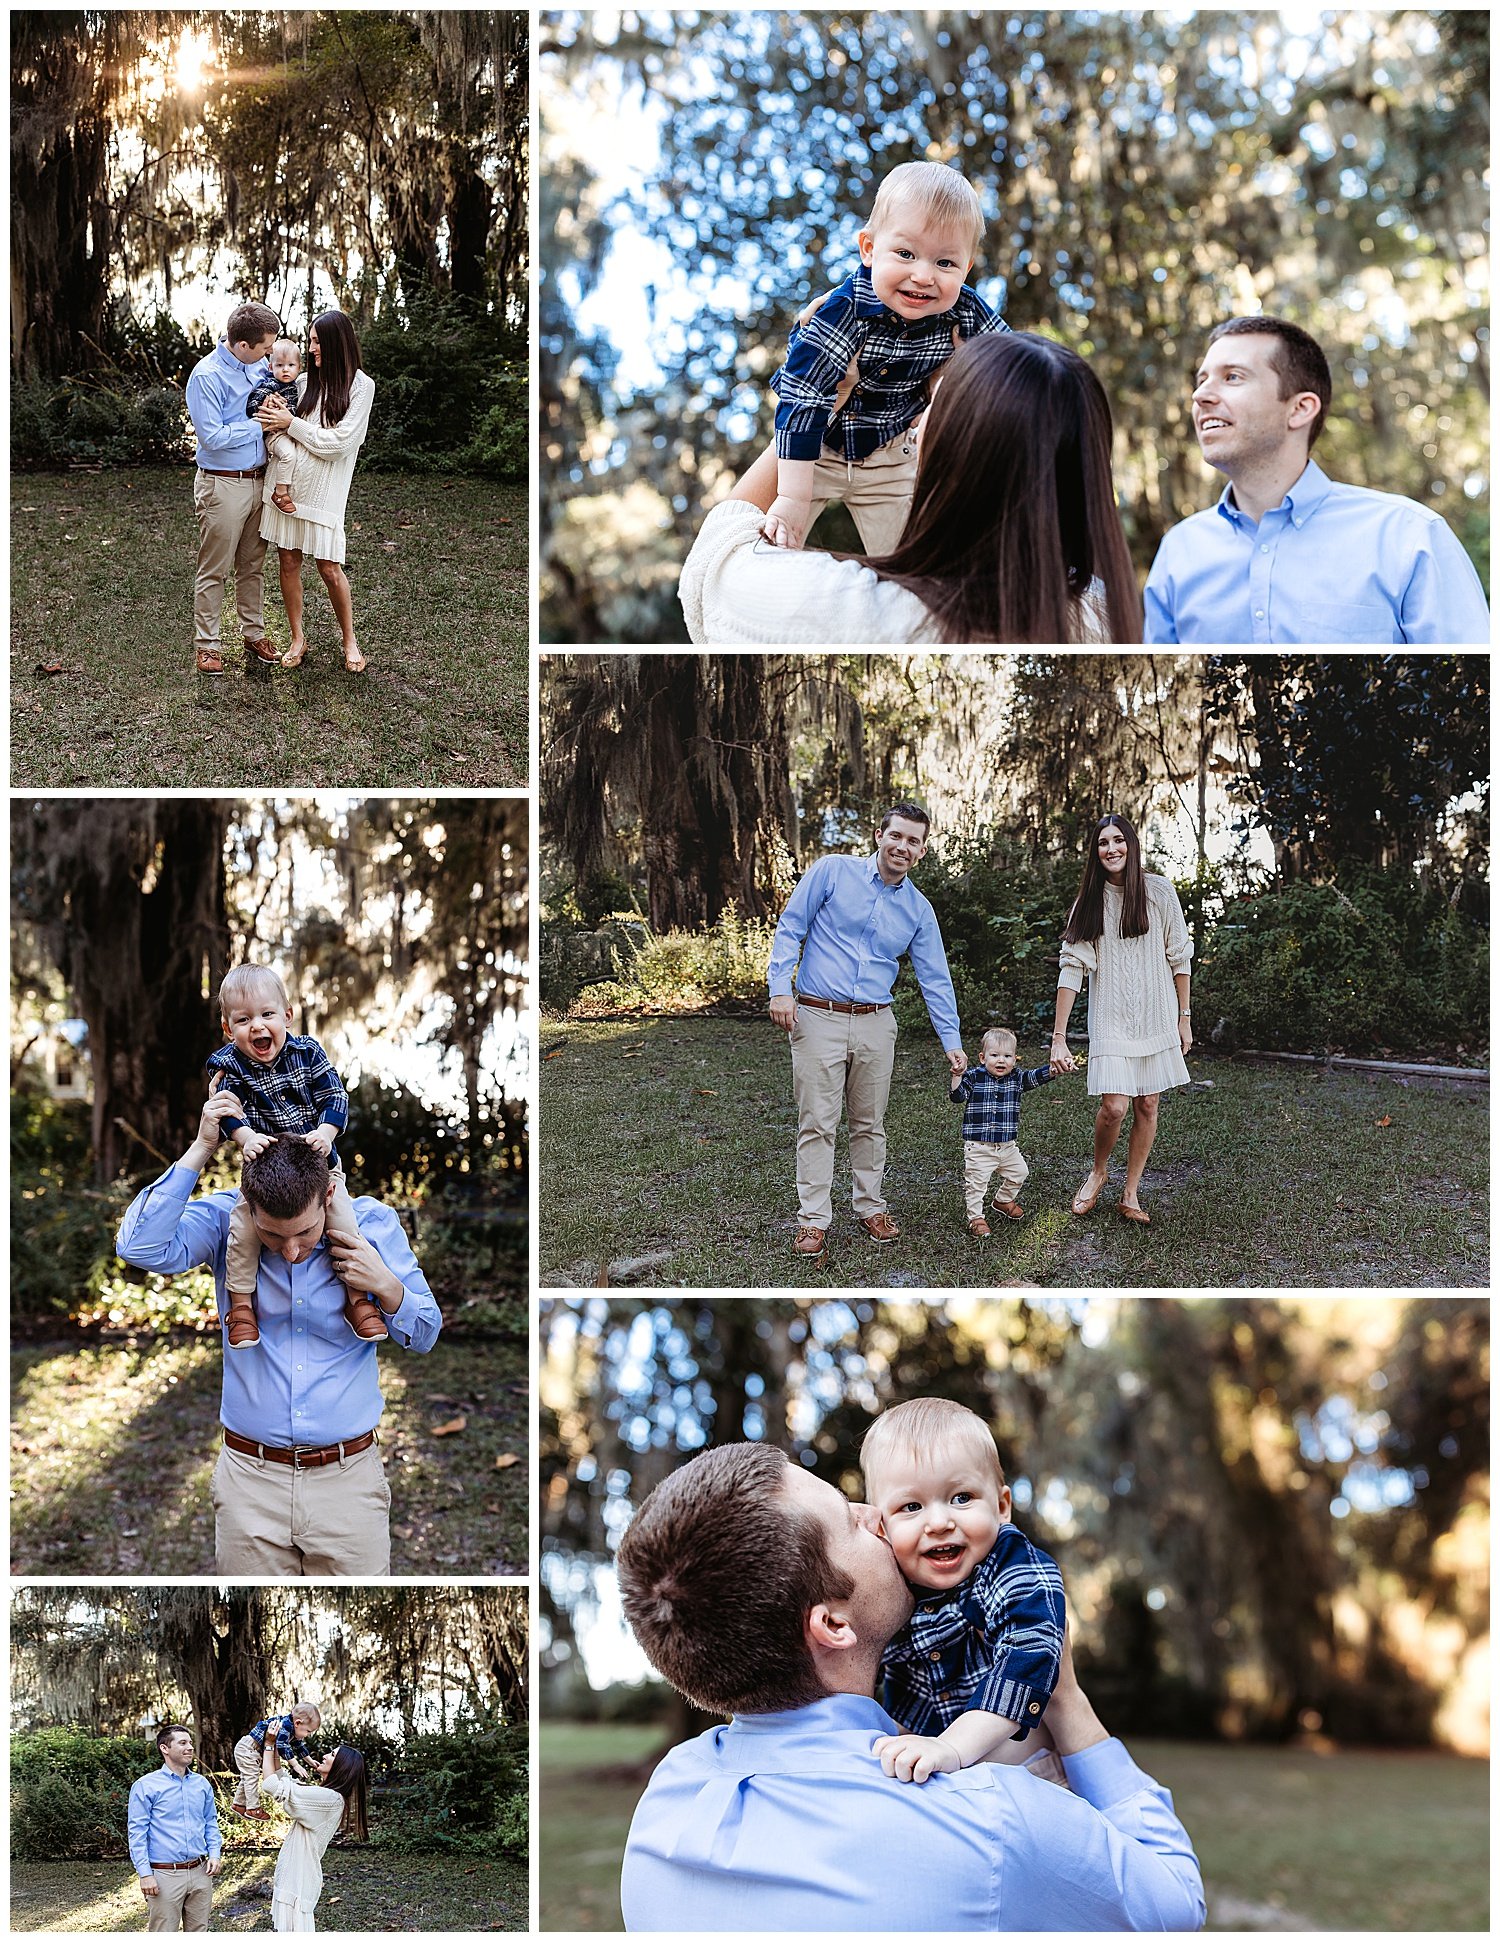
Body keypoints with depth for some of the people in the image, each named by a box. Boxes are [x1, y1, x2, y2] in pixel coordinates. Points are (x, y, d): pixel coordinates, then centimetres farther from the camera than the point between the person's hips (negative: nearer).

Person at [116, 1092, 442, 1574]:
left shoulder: (372, 1224, -4)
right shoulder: (224, 1220, -5)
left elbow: (425, 1335, 7)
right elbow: (141, 1246, -24)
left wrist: (386, 1287, -15)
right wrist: (201, 1149, -20)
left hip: (349, 1478, 0)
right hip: (250, 1477, 0)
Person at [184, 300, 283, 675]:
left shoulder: (259, 366, 3)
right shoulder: (207, 376, -18)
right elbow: (212, 436, -22)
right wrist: (260, 425, -15)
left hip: (258, 480, 7)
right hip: (222, 486, -7)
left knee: (252, 566, 16)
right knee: (214, 570, 2)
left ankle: (254, 633, 28)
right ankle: (207, 645, 10)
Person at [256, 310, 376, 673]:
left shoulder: (360, 386, -5)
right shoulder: (306, 380, 9)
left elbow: (338, 443, -12)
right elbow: (282, 430, 15)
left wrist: (291, 424, -11)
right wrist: (276, 413, -7)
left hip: (323, 489, -5)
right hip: (286, 482, 5)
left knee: (329, 569, -1)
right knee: (288, 562, 7)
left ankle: (349, 640, 18)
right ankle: (298, 639, 20)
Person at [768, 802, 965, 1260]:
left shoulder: (918, 910, 9)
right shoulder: (832, 872, -2)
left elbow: (934, 979, 11)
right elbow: (790, 928, -1)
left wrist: (952, 1041, 6)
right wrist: (780, 988, -11)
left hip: (875, 1024, 3)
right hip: (817, 1018, -3)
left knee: (869, 1123, 11)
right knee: (818, 1123, -3)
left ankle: (870, 1208, 23)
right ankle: (813, 1220, 1)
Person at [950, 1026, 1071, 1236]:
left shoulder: (1016, 1078, 1)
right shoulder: (974, 1077, -9)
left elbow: (1034, 1077, -13)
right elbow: (958, 1096, -16)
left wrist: (1052, 1070, -31)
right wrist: (958, 1077, -34)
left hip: (1007, 1146, 5)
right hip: (979, 1146, -5)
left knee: (1018, 1173, 18)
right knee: (976, 1182, -4)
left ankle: (1003, 1201, 41)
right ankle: (976, 1217, 10)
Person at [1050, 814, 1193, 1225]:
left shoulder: (1158, 892, -2)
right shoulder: (1089, 902, -1)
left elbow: (1179, 958, 4)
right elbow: (1072, 969, -6)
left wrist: (1184, 1018, 3)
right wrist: (1059, 1038, -10)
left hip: (1156, 1017, 1)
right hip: (1111, 1019, -1)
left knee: (1147, 1105, 3)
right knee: (1113, 1106, -11)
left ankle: (1130, 1196, 15)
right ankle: (1098, 1172, 18)